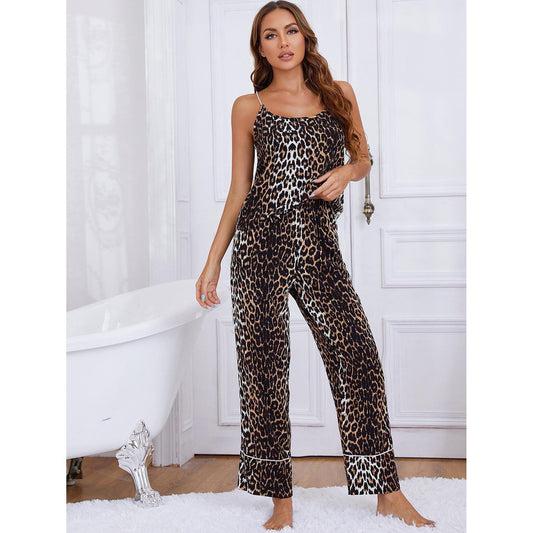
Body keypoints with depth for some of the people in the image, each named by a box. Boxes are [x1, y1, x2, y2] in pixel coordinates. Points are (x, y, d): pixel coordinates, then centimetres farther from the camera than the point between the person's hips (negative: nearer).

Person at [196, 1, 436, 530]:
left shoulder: (339, 94, 12)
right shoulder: (248, 108, 9)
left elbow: (363, 157, 21)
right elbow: (238, 190, 11)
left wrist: (347, 173, -3)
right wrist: (212, 261, 7)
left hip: (318, 245, 1)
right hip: (260, 243, 0)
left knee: (357, 356, -7)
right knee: (264, 367, 0)